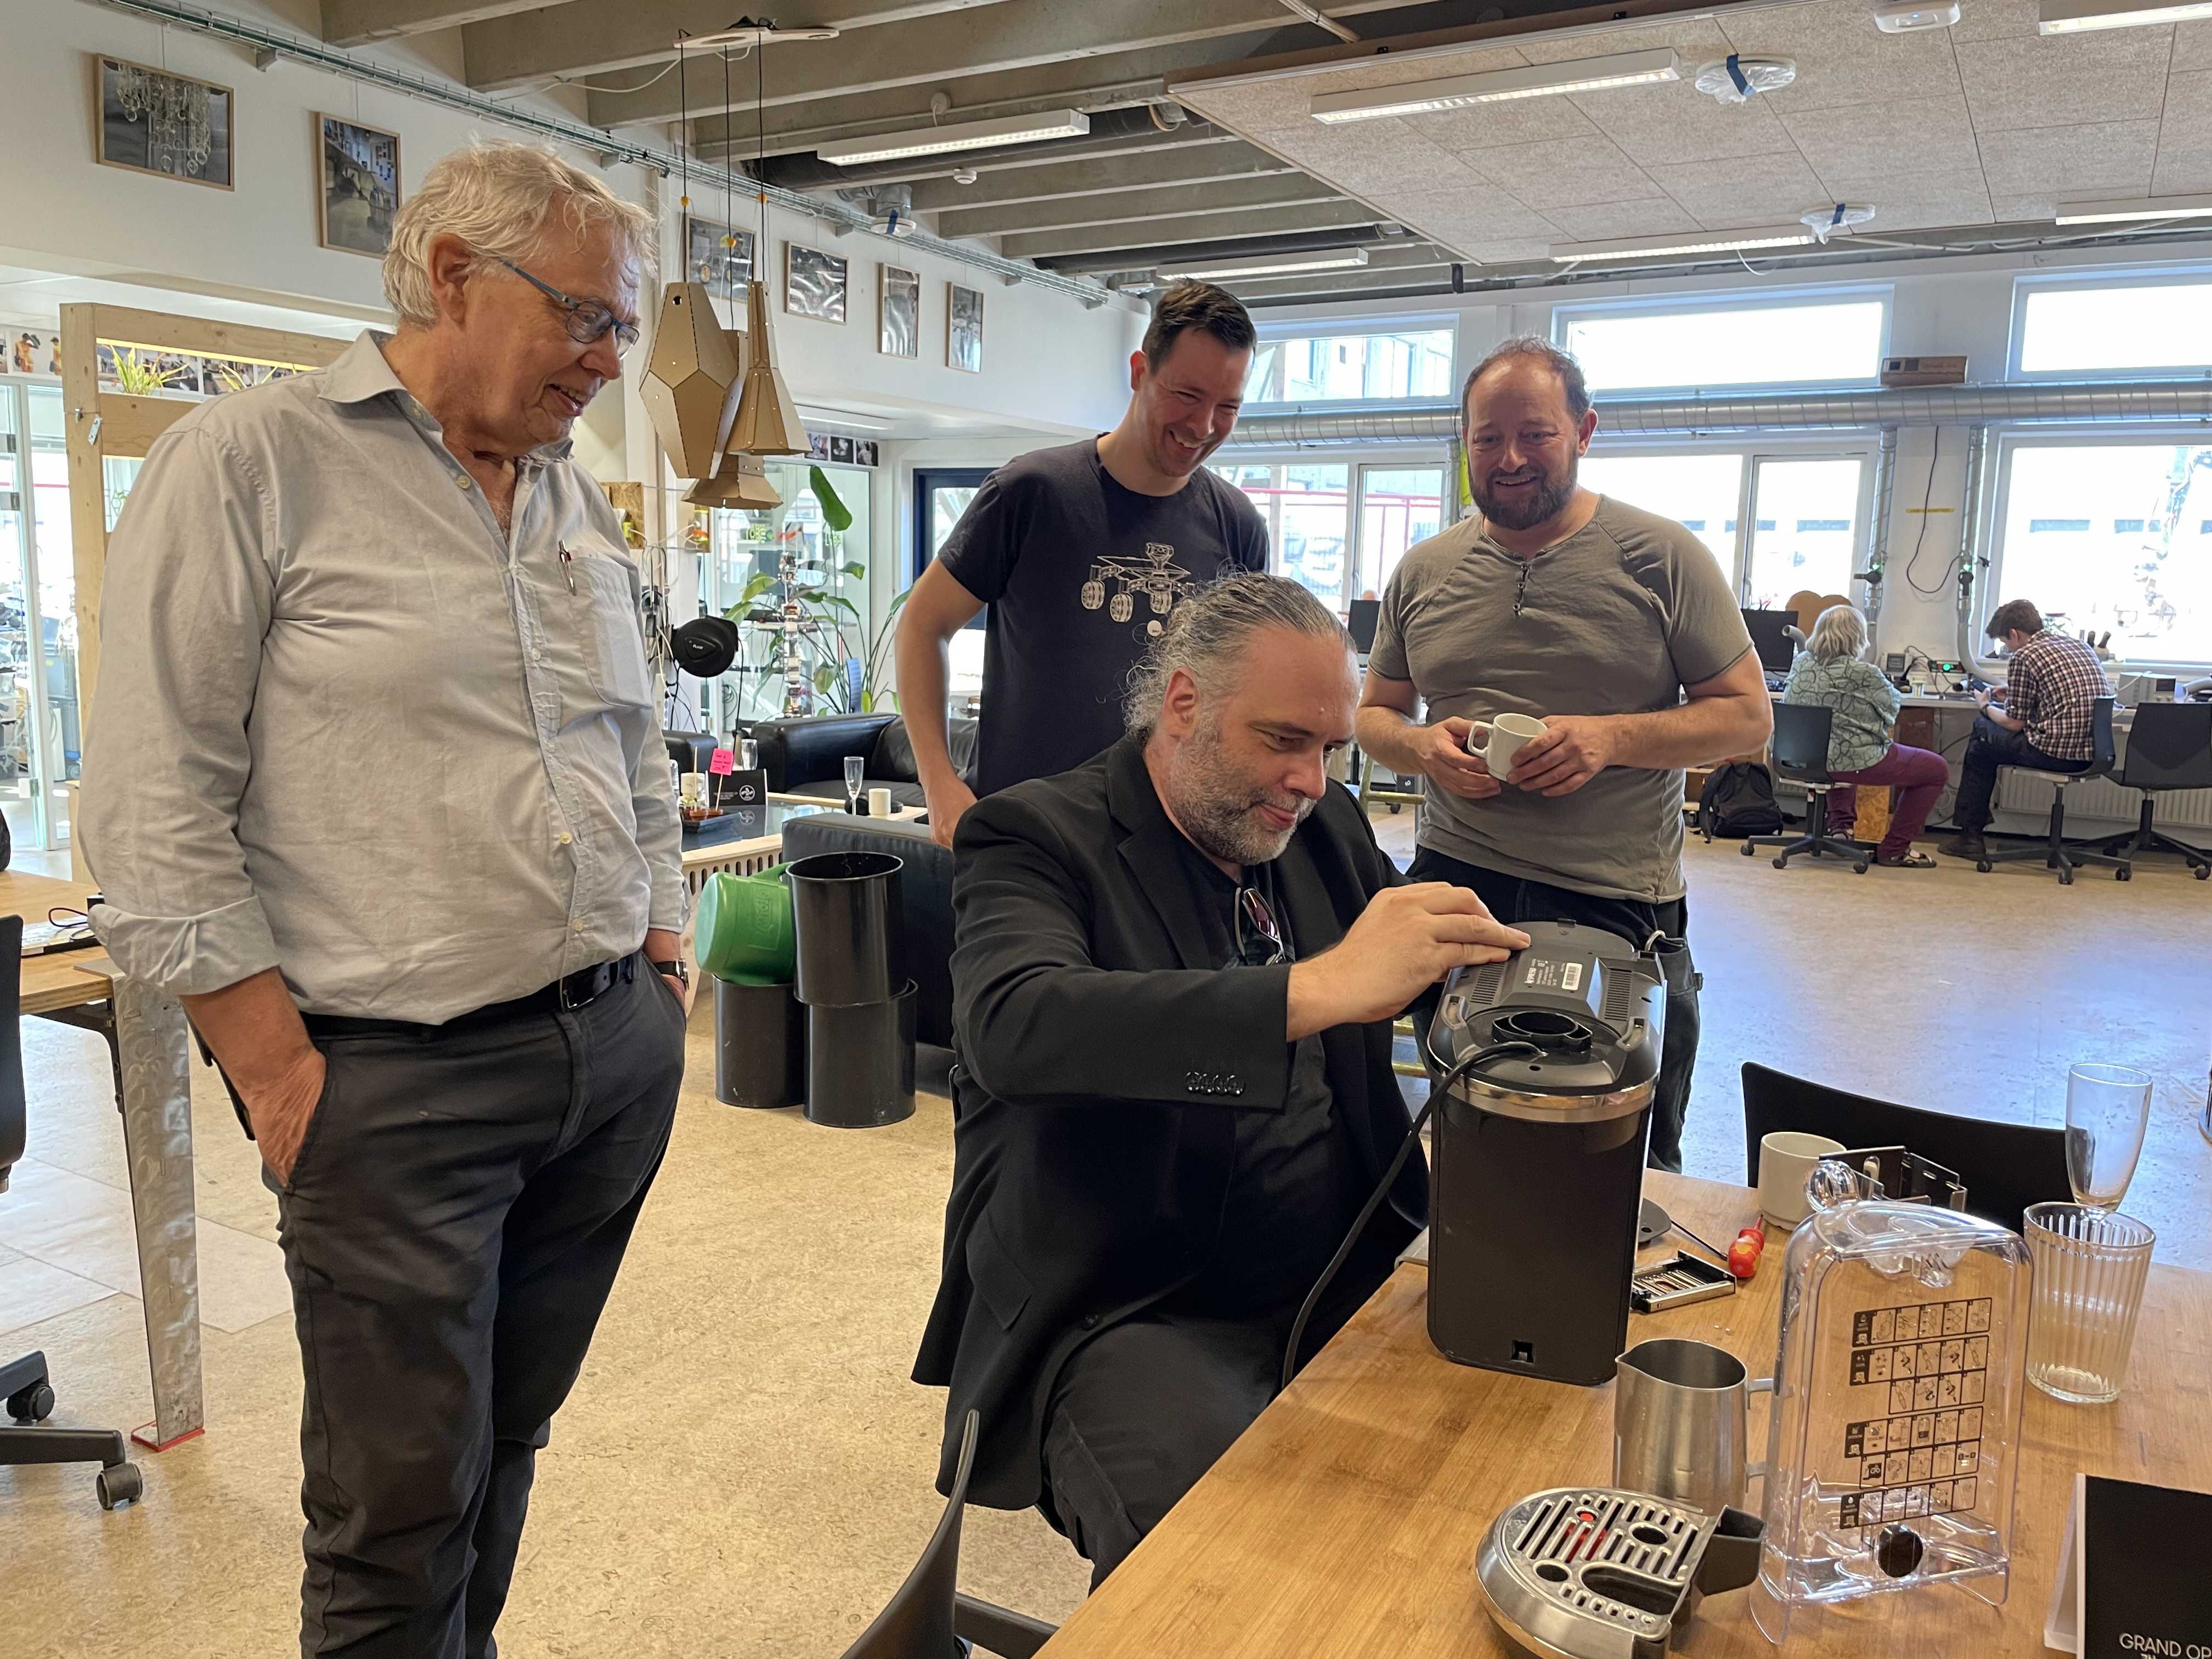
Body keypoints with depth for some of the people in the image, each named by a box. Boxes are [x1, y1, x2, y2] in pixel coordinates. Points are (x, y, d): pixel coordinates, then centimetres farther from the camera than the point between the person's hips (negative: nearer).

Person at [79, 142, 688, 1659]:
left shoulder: (578, 498, 13)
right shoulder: (248, 465, -6)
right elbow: (155, 806, -10)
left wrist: (664, 949, 13)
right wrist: (278, 1067, -12)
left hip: (619, 1048, 6)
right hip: (401, 1076, -6)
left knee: (507, 1443, 20)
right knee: (405, 1502, 5)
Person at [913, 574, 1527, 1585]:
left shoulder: (1327, 825, 11)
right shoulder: (1036, 839, -9)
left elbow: (1435, 989, 20)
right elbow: (1012, 1025, -29)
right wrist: (1318, 989, -38)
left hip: (1343, 1278, 6)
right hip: (1128, 1312, -6)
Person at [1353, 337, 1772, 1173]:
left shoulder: (1662, 556, -2)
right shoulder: (1423, 570, 9)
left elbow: (1748, 715, -1)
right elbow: (1375, 715, 16)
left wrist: (1613, 737, -18)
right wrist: (1424, 747, -8)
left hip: (1620, 906, -2)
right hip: (1456, 884, 3)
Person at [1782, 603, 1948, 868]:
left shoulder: (1801, 664, 0)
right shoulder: (1864, 674, -17)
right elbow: (1893, 704, 2)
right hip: (1855, 761, -7)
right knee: (1936, 769, 10)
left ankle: (1841, 825, 37)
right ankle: (1894, 850, 14)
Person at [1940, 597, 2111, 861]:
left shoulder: (2023, 657, -7)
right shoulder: (2081, 647, 16)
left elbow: (2015, 723, -4)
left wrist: (1986, 706, 16)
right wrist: (2013, 694, 30)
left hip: (2056, 753, -8)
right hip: (2094, 754, 8)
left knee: (1981, 743, 17)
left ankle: (1969, 834, 22)